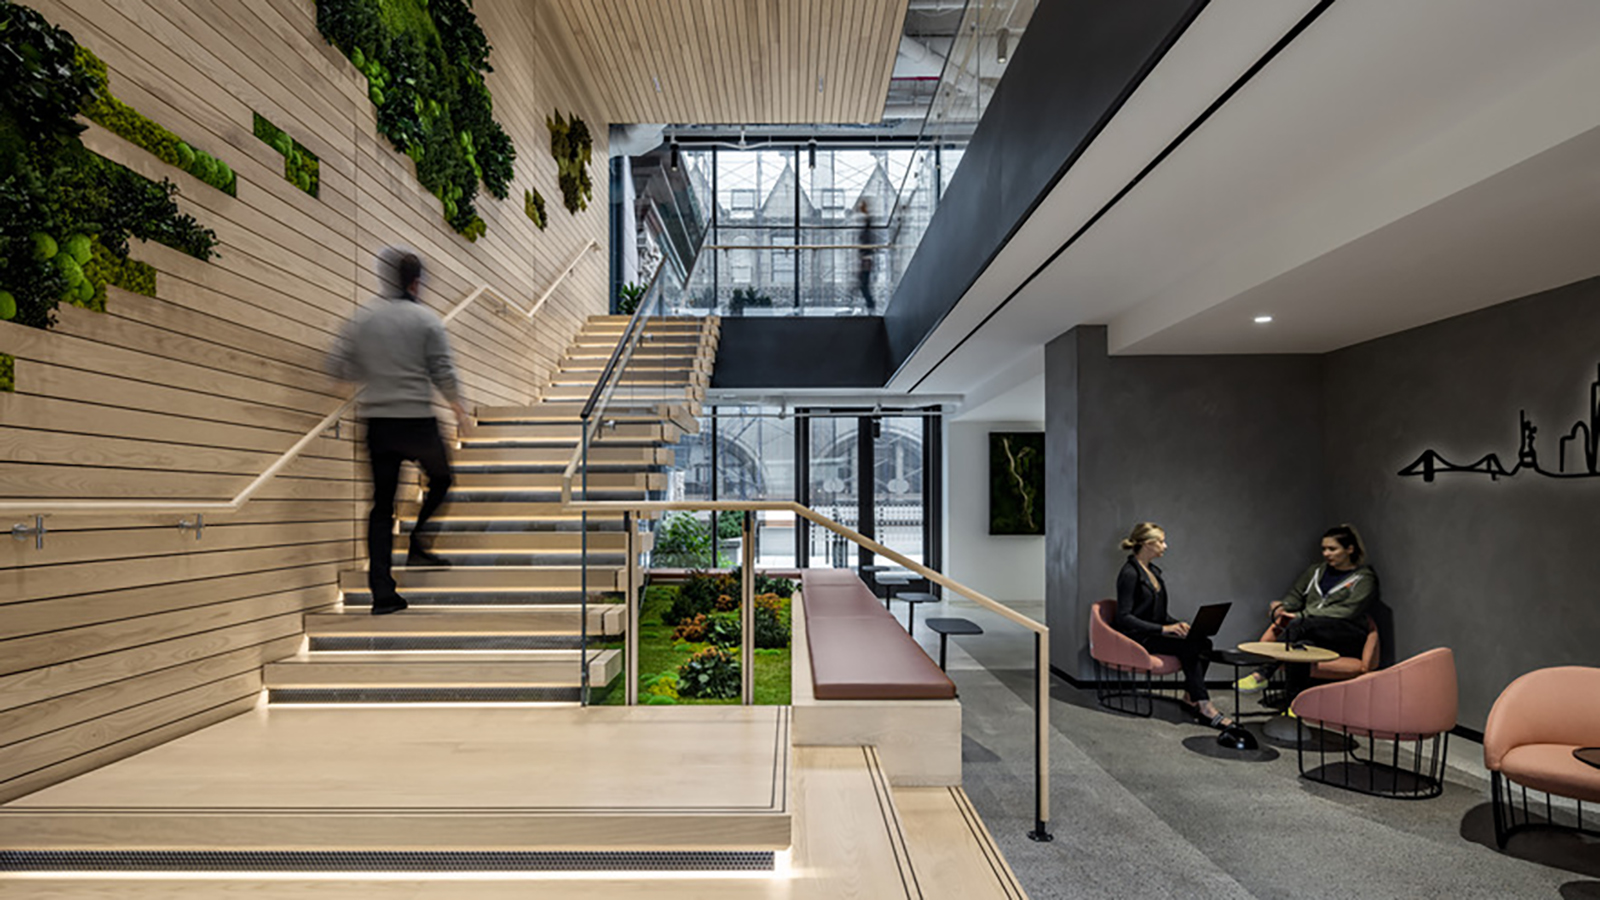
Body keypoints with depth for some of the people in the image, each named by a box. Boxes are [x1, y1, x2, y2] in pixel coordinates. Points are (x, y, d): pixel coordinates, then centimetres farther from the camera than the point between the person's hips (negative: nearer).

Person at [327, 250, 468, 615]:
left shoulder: (362, 317, 6)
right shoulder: (427, 320, -4)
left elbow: (337, 368, 5)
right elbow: (443, 373, -5)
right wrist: (456, 404, 11)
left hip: (377, 422, 4)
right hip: (417, 420, -4)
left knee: (382, 505, 6)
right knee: (440, 478, 22)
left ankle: (382, 592, 5)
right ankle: (417, 543, 9)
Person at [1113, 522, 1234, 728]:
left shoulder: (1154, 571, 14)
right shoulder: (1130, 573, -15)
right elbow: (1124, 617, -20)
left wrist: (1177, 624, 0)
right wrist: (1163, 629, -22)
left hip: (1154, 632, 9)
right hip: (1137, 637, -9)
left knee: (1203, 642, -11)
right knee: (1188, 646, -25)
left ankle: (1192, 698, -7)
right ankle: (1203, 706, -18)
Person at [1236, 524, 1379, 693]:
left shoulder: (1364, 578, 5)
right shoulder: (1316, 570, 22)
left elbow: (1346, 611, -8)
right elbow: (1295, 595, 18)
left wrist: (1302, 615, -18)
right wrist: (1282, 607, -8)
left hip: (1348, 637, -4)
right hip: (1308, 627, 4)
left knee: (1300, 625, -36)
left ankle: (1262, 674, -42)